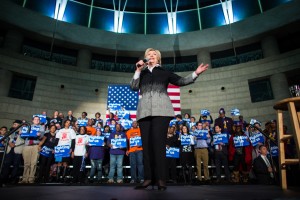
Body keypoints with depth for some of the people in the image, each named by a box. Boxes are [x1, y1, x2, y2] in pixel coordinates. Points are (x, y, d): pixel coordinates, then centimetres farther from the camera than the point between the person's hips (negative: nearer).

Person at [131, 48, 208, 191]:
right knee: (146, 144, -2)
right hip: (145, 111, 3)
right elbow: (133, 87, 10)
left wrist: (195, 73, 2)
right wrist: (138, 70, 4)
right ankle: (149, 178, 1)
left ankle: (160, 179, -8)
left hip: (161, 110, -2)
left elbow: (181, 81, 13)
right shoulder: (142, 73, 23)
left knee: (158, 142, -11)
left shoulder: (164, 72, 18)